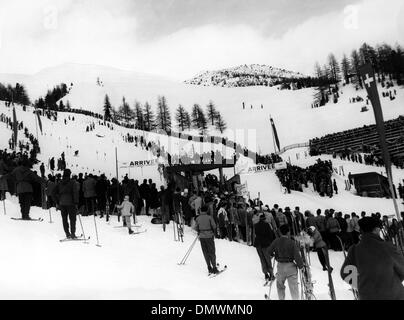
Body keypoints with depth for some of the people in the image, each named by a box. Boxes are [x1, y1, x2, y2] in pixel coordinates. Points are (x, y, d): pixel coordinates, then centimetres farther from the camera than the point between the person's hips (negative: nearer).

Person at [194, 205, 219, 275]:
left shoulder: (197, 218, -1)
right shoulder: (209, 217, -10)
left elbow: (195, 228, 1)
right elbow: (214, 226, -6)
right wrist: (213, 232, 14)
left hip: (201, 237, 3)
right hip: (209, 236, -3)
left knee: (206, 253, 10)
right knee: (212, 252, 6)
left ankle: (209, 268, 11)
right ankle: (214, 268, 5)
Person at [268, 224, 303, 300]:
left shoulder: (276, 241, -5)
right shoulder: (292, 243, -14)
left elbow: (269, 251, 5)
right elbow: (297, 256, -16)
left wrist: (273, 254, 27)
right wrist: (300, 265, -2)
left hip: (280, 266, 3)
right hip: (291, 266, -3)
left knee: (280, 284, 22)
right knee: (293, 286, 4)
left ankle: (281, 298, 25)